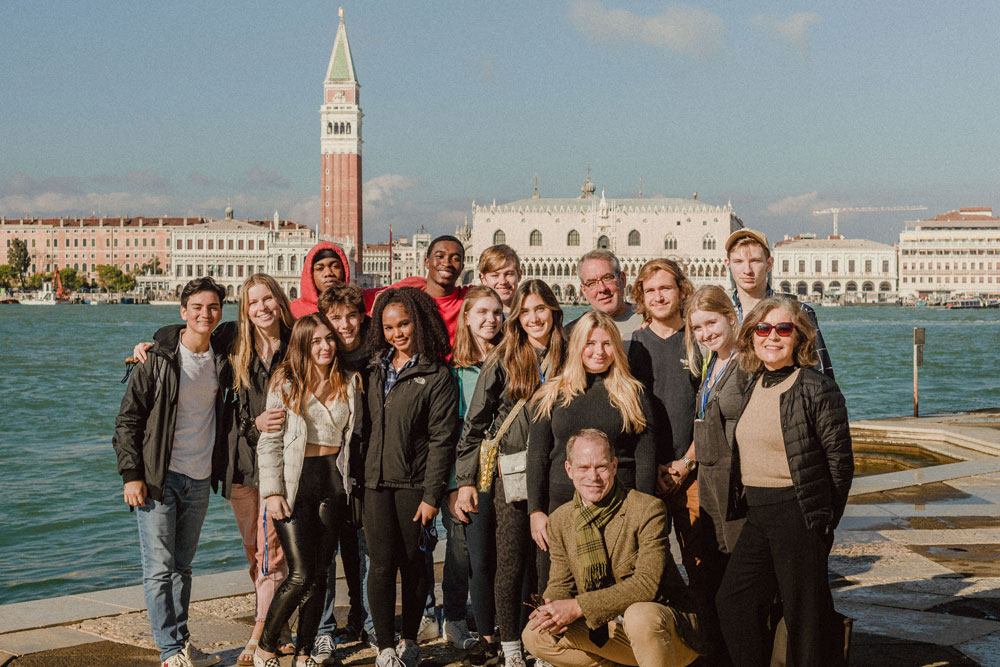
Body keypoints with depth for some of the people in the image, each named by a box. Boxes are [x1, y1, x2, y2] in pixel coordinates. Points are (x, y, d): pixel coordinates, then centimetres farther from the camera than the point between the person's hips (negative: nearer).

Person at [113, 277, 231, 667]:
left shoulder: (221, 361, 5)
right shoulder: (159, 360, -8)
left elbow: (226, 413, 23)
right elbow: (127, 420, -6)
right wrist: (131, 475, -12)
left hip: (199, 480, 5)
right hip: (158, 478, -4)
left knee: (182, 566, 12)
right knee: (159, 569, -4)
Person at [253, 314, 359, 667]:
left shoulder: (348, 384, 11)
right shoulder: (286, 382, -1)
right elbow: (269, 440, -4)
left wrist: (348, 484, 11)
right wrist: (272, 491, -11)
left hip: (334, 484, 4)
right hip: (295, 483, -4)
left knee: (319, 573, 5)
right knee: (301, 574, -11)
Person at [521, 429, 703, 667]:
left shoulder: (648, 509, -16)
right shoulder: (560, 520, 2)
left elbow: (647, 584, -23)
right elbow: (560, 584, 6)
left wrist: (579, 607, -29)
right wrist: (554, 610, -20)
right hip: (609, 630, 6)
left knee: (640, 616, -39)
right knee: (535, 636, -9)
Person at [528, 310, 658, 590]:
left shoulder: (633, 394, 7)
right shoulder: (551, 395, 10)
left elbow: (646, 459, 4)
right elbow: (537, 457, 8)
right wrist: (536, 511, -1)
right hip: (560, 505, 1)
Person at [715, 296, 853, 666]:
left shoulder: (817, 389, -11)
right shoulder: (752, 387, 11)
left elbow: (840, 460, -10)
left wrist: (824, 518, -9)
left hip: (799, 513, -8)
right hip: (756, 513, 8)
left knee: (805, 613, 2)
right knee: (732, 601, 11)